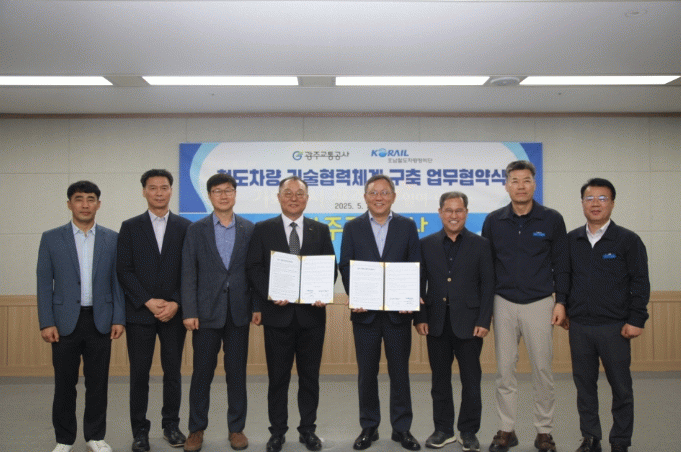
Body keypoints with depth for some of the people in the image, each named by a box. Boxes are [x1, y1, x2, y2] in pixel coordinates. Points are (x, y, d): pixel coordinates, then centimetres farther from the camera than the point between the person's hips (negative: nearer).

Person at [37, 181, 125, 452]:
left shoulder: (112, 239, 4)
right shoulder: (51, 239, 2)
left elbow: (118, 282, 4)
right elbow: (44, 284, 1)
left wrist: (119, 319, -2)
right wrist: (46, 323, -6)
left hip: (100, 321, 1)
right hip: (65, 322, -1)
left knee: (98, 383, 7)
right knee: (65, 384, 7)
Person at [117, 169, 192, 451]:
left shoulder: (185, 227, 5)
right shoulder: (130, 227, 5)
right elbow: (124, 271, -1)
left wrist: (175, 303, -9)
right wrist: (149, 301, -10)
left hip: (174, 312, 0)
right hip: (140, 312, 0)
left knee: (173, 372, 8)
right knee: (139, 373, 5)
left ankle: (171, 425, 23)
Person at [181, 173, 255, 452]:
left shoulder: (249, 230, 5)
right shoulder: (196, 230, 3)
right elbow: (188, 274, -1)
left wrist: (256, 306, -2)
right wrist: (189, 312, -7)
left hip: (238, 312, 1)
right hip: (206, 312, 0)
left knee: (237, 372, 8)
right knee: (202, 372, 6)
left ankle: (236, 428, 21)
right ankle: (196, 429, 21)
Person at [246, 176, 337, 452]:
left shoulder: (321, 230, 9)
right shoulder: (263, 229, 5)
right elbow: (254, 268, -1)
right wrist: (271, 294, -15)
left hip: (312, 313, 1)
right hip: (278, 313, -1)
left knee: (310, 375, 9)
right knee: (278, 376, 7)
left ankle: (308, 429, 23)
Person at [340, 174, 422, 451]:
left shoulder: (408, 226, 5)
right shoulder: (352, 228, 5)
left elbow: (416, 267, 3)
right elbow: (345, 266, 2)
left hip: (398, 311, 0)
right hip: (365, 311, 0)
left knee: (400, 371, 7)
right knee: (366, 373, 9)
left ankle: (402, 428, 21)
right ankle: (368, 428, 23)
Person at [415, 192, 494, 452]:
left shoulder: (480, 245, 3)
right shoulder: (427, 244, 7)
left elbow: (488, 285, 1)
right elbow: (419, 283, 6)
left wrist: (483, 321, -7)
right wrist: (420, 318, -1)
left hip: (468, 323, -1)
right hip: (437, 323, 2)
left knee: (471, 381, 5)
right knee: (440, 380, 11)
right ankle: (443, 430, 24)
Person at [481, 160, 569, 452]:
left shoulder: (552, 219, 0)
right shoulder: (493, 221, 4)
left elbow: (561, 264, 4)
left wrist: (560, 301, -2)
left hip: (540, 303, -1)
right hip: (504, 304, 1)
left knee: (542, 368, 4)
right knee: (504, 369, 6)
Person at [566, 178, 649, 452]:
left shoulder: (628, 241, -1)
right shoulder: (571, 241, 8)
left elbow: (640, 283, -3)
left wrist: (635, 320, -8)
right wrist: (563, 310, 10)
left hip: (614, 327, -3)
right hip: (579, 327, 3)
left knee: (621, 387, 6)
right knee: (584, 385, 10)